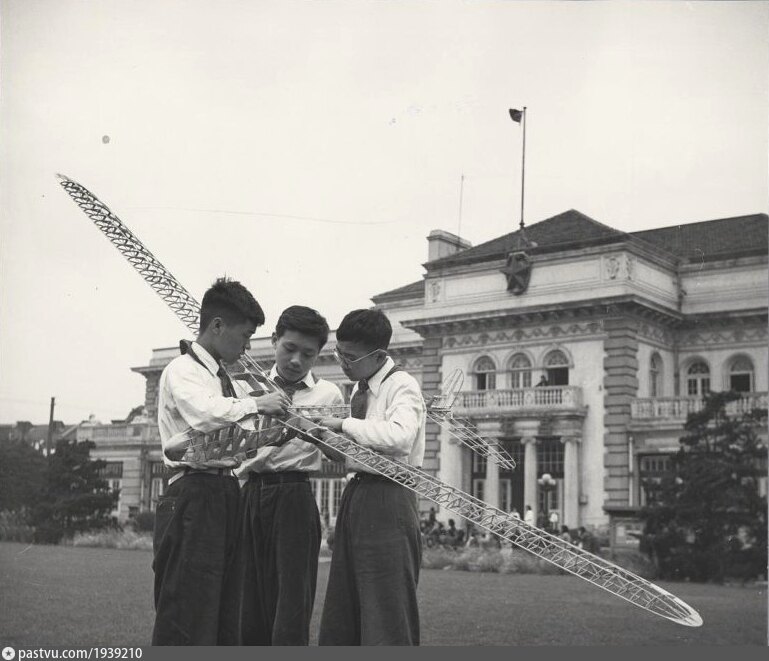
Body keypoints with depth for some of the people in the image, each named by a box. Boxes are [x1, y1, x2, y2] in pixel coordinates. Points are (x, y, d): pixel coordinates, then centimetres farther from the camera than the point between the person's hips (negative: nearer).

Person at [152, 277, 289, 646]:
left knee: (224, 619, 10)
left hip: (225, 493, 9)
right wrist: (256, 404, -14)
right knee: (187, 614, -9)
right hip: (193, 495, -9)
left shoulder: (222, 377, 19)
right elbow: (206, 413, -26)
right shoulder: (182, 370, -6)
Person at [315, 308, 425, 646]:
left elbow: (399, 437, -28)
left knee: (387, 611, -6)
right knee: (341, 614, 13)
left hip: (388, 500, -9)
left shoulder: (402, 385, -10)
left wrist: (344, 424, -20)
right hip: (356, 494, 9)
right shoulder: (359, 388, 16)